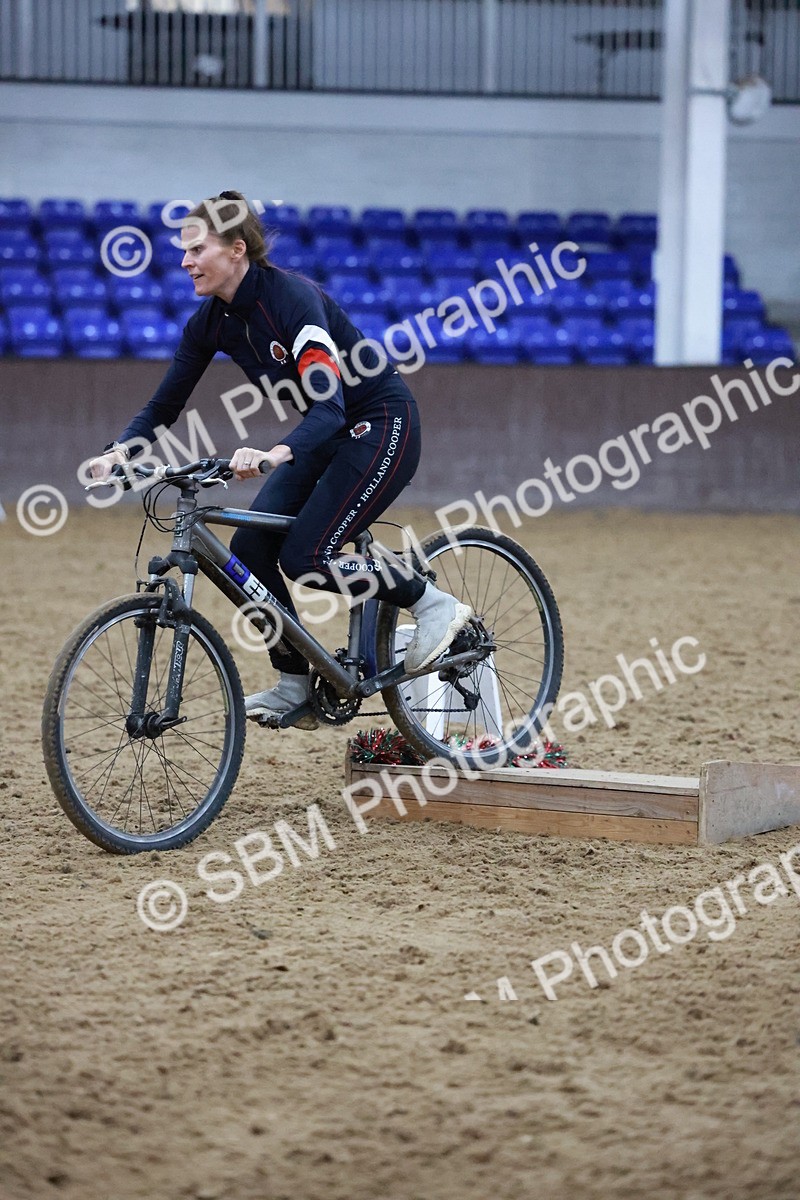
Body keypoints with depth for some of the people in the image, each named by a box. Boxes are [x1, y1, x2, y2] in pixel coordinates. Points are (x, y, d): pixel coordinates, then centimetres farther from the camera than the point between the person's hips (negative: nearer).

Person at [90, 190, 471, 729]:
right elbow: (164, 406, 0)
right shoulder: (212, 320, -4)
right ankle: (295, 687, 4)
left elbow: (329, 403, -37)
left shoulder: (291, 296, -27)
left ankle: (434, 604, -1)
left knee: (304, 555, -18)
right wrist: (119, 452, -19)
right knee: (251, 548, -7)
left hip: (381, 423, -8)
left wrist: (278, 454, -54)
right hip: (325, 434, 8)